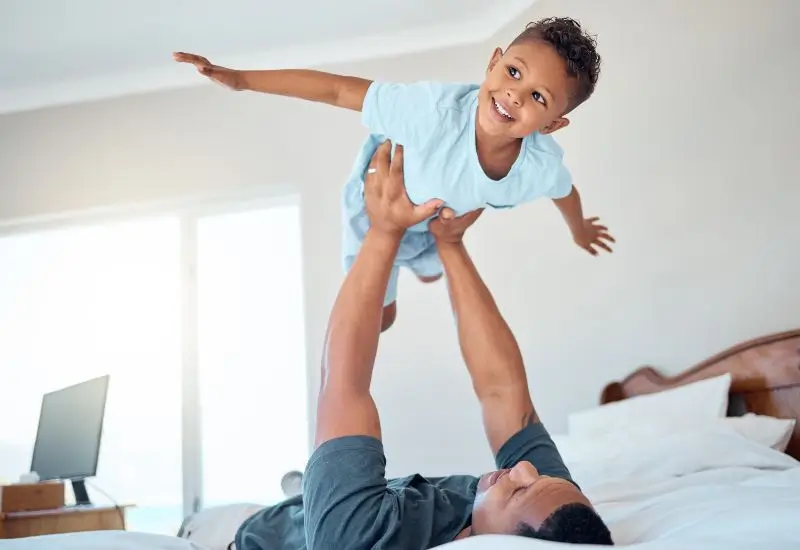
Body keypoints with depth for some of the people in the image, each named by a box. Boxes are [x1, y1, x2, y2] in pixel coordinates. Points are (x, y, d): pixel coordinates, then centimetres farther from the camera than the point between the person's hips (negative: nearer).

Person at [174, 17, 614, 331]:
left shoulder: (543, 167, -33)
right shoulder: (436, 110, -48)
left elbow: (565, 192, -7)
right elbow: (338, 90, -39)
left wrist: (579, 229, 16)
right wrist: (242, 79, -36)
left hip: (437, 222, 4)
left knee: (430, 275, 35)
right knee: (378, 313, 16)